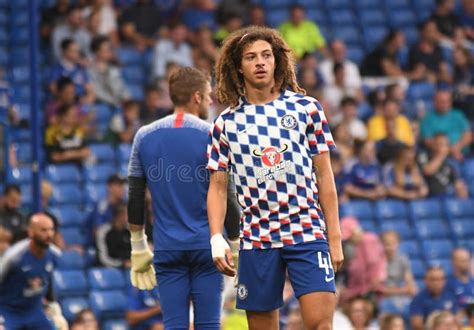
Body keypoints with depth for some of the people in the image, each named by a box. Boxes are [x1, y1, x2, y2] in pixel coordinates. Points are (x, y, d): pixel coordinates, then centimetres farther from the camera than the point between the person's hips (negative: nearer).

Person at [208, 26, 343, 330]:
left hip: (307, 233, -2)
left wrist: (334, 237, 0)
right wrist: (217, 239, -5)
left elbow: (325, 176, 5)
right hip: (256, 239, 2)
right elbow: (217, 186, 9)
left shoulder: (307, 108, 5)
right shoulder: (227, 123, 8)